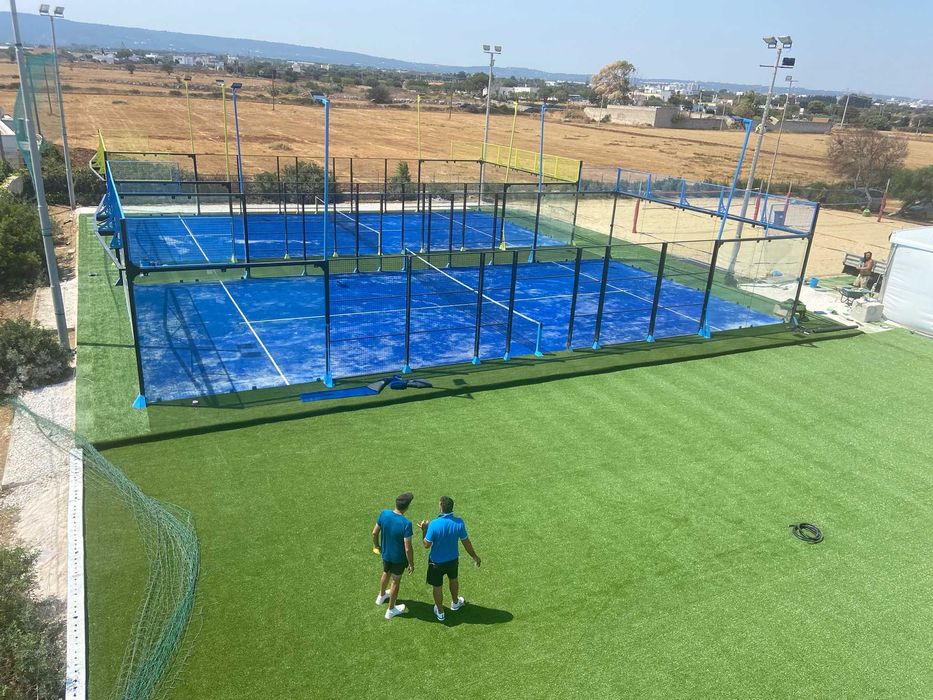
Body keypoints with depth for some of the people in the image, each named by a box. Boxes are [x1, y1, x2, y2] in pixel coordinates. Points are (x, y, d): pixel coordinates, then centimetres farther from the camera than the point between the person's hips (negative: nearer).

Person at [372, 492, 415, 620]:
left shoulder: (384, 513, -19)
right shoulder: (406, 523, -34)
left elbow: (375, 533, -4)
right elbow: (408, 548, -27)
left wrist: (376, 545, 16)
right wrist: (411, 564, -11)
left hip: (385, 553, 5)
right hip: (398, 558, -5)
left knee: (386, 573, 32)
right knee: (395, 581, 18)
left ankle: (381, 596, 58)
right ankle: (391, 610, 37)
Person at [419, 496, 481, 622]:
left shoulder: (434, 524, -31)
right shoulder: (459, 523, -20)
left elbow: (427, 545, -20)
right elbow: (466, 542, -8)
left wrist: (424, 530, -5)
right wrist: (475, 556, 8)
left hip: (437, 562, -3)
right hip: (453, 559, 3)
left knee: (437, 587, 20)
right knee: (453, 580, 31)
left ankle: (440, 612, 39)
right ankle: (455, 603, 54)